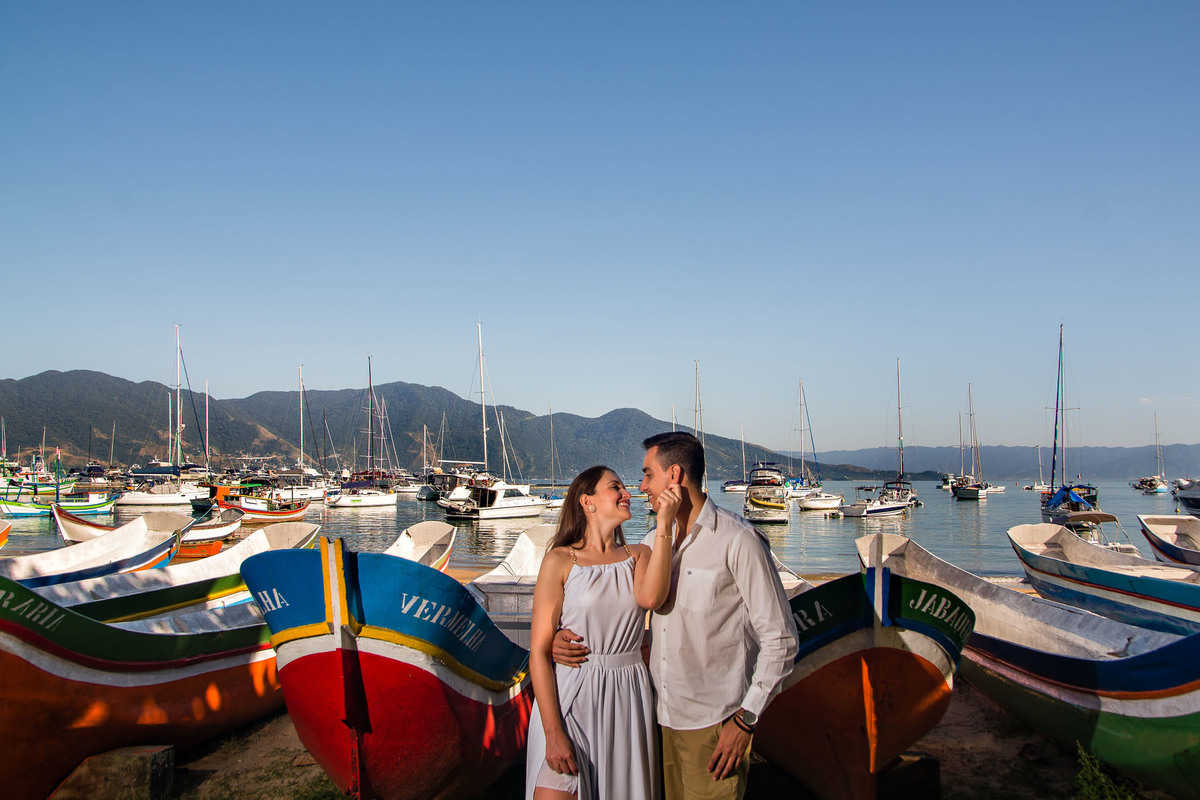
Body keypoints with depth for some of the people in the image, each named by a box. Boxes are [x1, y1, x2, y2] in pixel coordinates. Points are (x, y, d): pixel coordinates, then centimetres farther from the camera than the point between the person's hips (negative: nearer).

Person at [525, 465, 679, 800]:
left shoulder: (638, 555, 8)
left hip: (628, 698, 4)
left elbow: (651, 597, -16)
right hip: (570, 699, -3)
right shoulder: (561, 560, -4)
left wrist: (664, 524, -17)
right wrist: (553, 733, -15)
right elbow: (539, 650, -8)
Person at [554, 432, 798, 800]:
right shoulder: (655, 540, 9)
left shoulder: (737, 540, -13)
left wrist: (745, 720, -14)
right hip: (664, 715, 6)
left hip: (713, 724, -6)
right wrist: (568, 634, -4)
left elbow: (779, 639, -12)